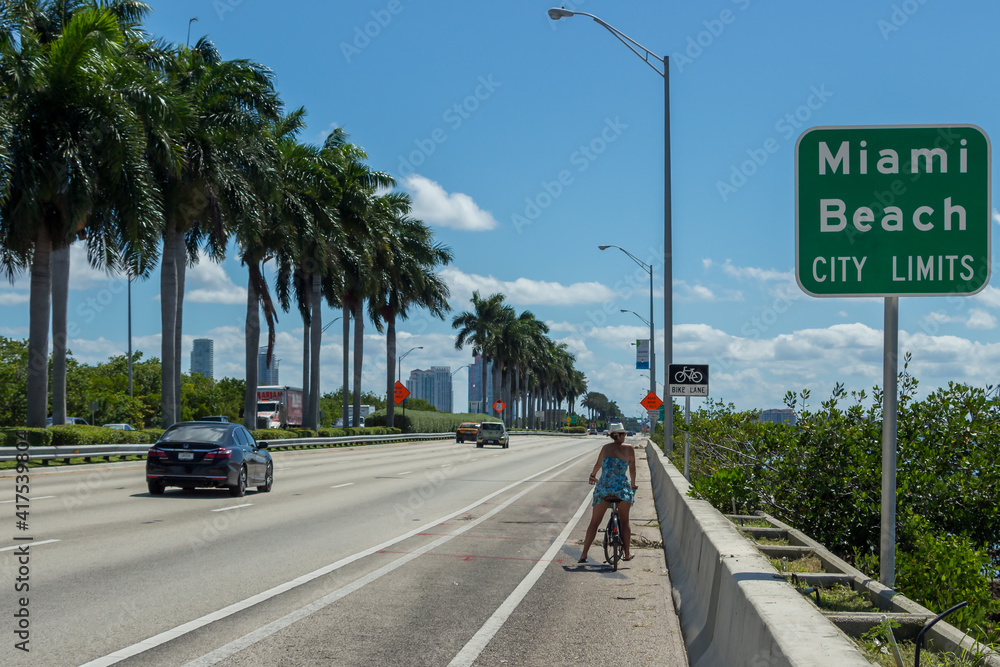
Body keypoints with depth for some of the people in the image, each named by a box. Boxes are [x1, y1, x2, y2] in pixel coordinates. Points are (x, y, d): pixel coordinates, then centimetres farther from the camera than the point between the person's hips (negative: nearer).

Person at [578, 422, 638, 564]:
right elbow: (632, 469, 9)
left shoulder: (606, 447, 9)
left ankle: (584, 554, 1)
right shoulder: (629, 448, 3)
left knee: (594, 522, 6)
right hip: (622, 487, -1)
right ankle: (627, 553, 10)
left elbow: (597, 465, 22)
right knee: (624, 522, 15)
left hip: (603, 487, 1)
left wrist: (593, 476, 43)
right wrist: (633, 484, 26)